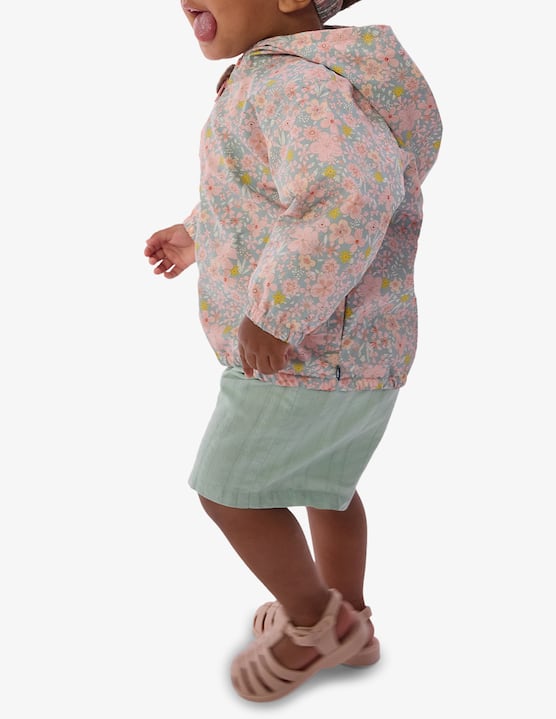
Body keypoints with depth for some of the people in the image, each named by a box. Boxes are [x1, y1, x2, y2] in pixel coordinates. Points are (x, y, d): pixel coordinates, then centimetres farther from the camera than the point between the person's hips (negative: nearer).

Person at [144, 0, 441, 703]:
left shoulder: (292, 81, -24)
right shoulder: (315, 73, 8)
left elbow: (350, 195, -42)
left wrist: (273, 314, -33)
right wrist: (198, 233, 28)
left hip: (306, 355, -9)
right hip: (360, 351, 10)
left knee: (228, 492, 9)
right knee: (323, 481, 25)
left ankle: (314, 622, 27)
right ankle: (348, 625, 42)